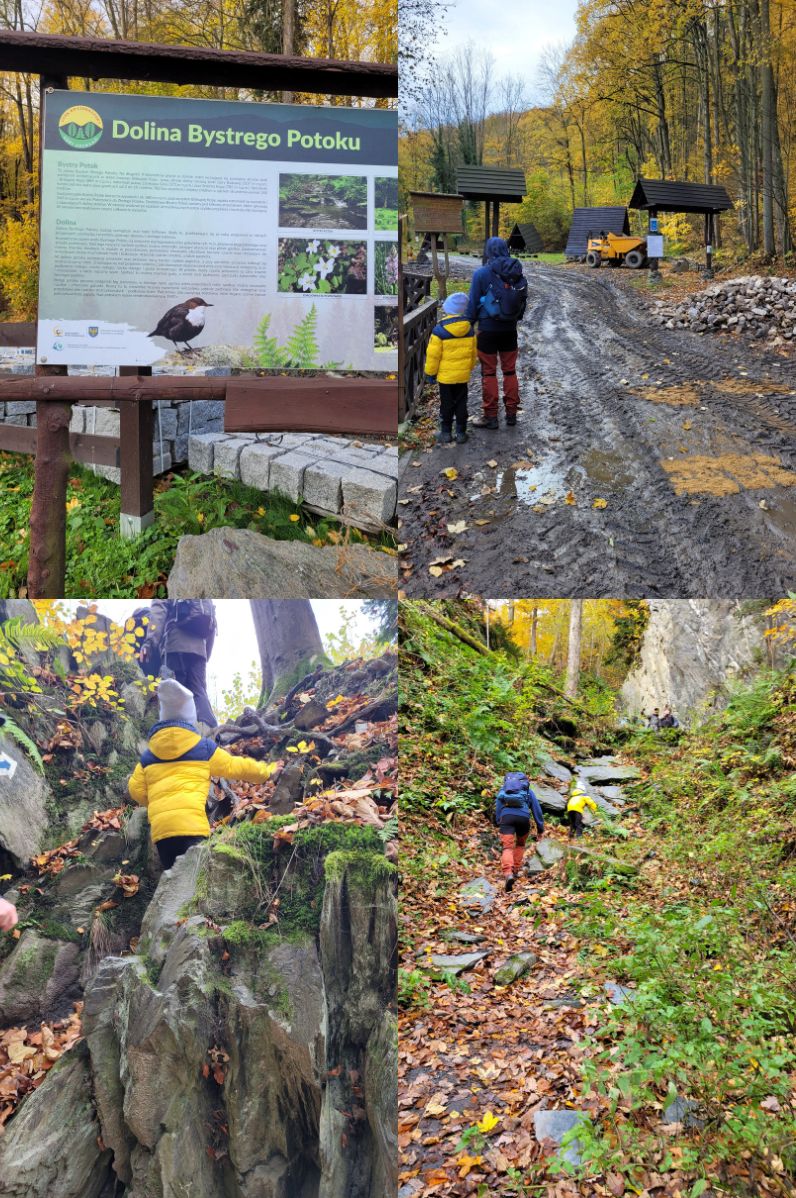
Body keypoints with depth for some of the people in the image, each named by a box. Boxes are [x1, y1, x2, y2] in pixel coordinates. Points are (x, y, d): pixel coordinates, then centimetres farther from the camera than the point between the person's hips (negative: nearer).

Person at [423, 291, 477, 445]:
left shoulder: (439, 330, -18)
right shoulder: (469, 329, -4)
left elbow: (433, 355, -14)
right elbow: (473, 352, 7)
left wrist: (430, 373, -2)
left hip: (445, 375, -3)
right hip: (463, 375, 3)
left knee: (446, 404, 8)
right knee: (461, 404, 11)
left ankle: (446, 432, 12)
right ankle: (461, 432, 14)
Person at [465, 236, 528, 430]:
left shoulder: (482, 273, -11)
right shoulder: (517, 272, 2)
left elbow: (473, 303, -9)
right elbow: (524, 300, 7)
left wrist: (469, 324, 0)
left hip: (488, 329, -4)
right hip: (510, 329, 4)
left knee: (489, 372, 2)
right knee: (510, 370, 13)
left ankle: (490, 416, 4)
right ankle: (511, 414, 18)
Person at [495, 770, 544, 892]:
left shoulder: (503, 790, 31)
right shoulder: (528, 791, 28)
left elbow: (497, 810, 23)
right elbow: (537, 810, 24)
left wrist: (499, 825, 24)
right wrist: (540, 829, 28)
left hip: (506, 816, 0)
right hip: (523, 817, 0)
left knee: (507, 848, -6)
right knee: (520, 844, 25)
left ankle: (508, 874, -29)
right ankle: (515, 871, 20)